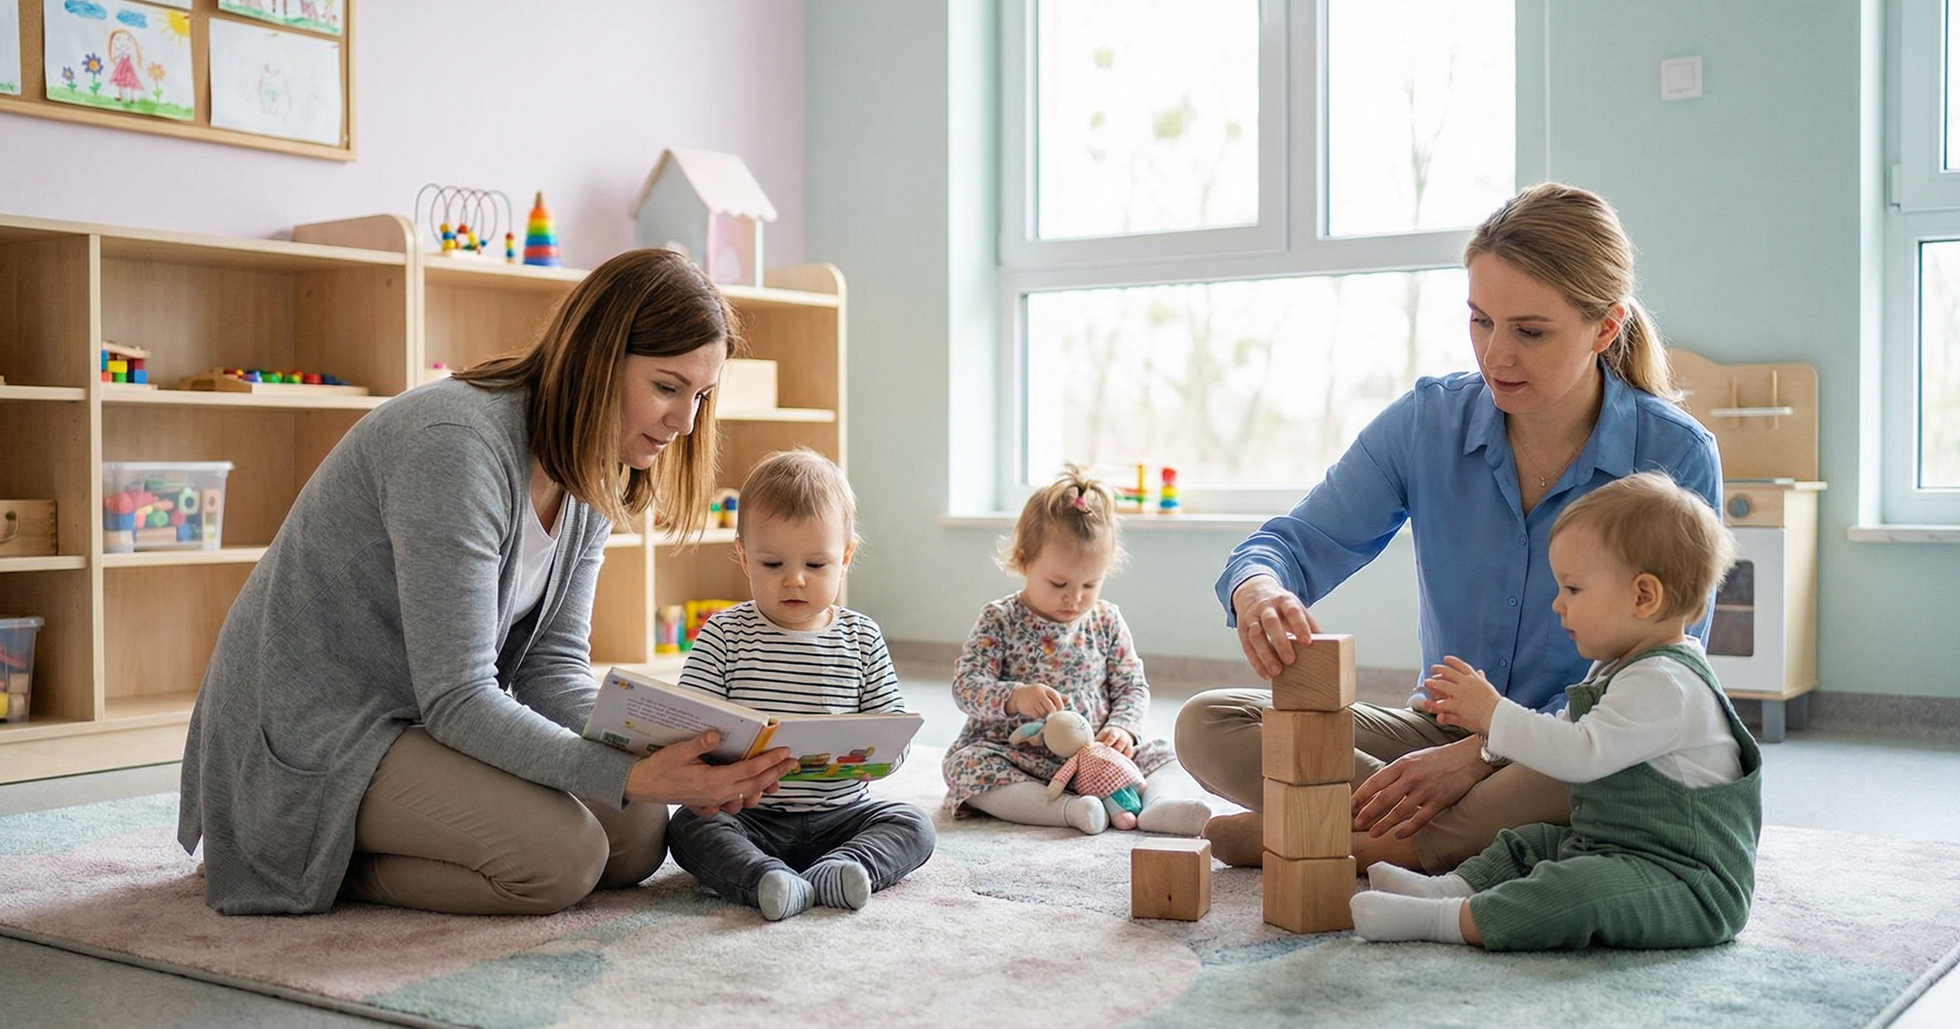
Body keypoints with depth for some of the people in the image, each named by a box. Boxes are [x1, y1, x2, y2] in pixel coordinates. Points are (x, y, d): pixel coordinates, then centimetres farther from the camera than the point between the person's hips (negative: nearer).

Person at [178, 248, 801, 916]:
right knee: (562, 857, -23)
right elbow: (456, 699, -28)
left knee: (638, 836, 0)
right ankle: (303, 858, -2)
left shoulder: (590, 476, 1)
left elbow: (553, 666, -2)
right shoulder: (458, 446, -28)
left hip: (429, 718, 9)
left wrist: (662, 763, -20)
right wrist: (631, 776, -35)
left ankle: (366, 835, 11)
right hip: (312, 731, -9)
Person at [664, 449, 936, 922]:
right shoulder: (723, 636, 0)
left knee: (913, 825, -18)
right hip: (748, 818, -2)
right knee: (687, 828, -26)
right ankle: (766, 879, -46)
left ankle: (833, 872, -38)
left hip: (840, 815, 2)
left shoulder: (862, 638, 5)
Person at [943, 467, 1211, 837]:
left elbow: (1132, 686, 8)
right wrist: (1015, 697, -31)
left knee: (1161, 754, -10)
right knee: (966, 763, -31)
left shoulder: (1106, 621, 5)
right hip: (1015, 757, -3)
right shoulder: (1000, 621, -5)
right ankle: (1065, 808, -43)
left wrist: (1122, 727, -14)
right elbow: (966, 685, -12)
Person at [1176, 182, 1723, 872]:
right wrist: (1257, 591, -32)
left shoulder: (1676, 456, -12)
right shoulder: (1428, 421, -4)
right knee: (1207, 726, -14)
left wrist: (1481, 752, -26)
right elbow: (1298, 542, -5)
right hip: (1441, 727, 3)